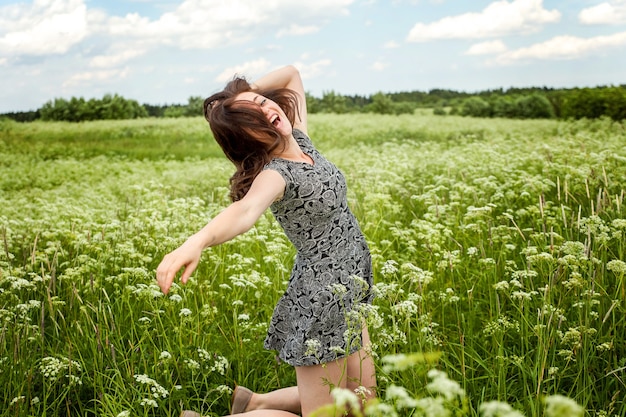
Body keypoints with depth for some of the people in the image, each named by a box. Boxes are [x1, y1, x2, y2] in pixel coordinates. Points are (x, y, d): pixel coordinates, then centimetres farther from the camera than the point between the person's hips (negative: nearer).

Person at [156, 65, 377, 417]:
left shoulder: (299, 138, 1)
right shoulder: (274, 174, -22)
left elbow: (291, 73, 14)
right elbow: (245, 210, -44)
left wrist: (248, 93, -2)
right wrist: (197, 241, -64)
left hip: (348, 292, 8)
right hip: (321, 298, -8)